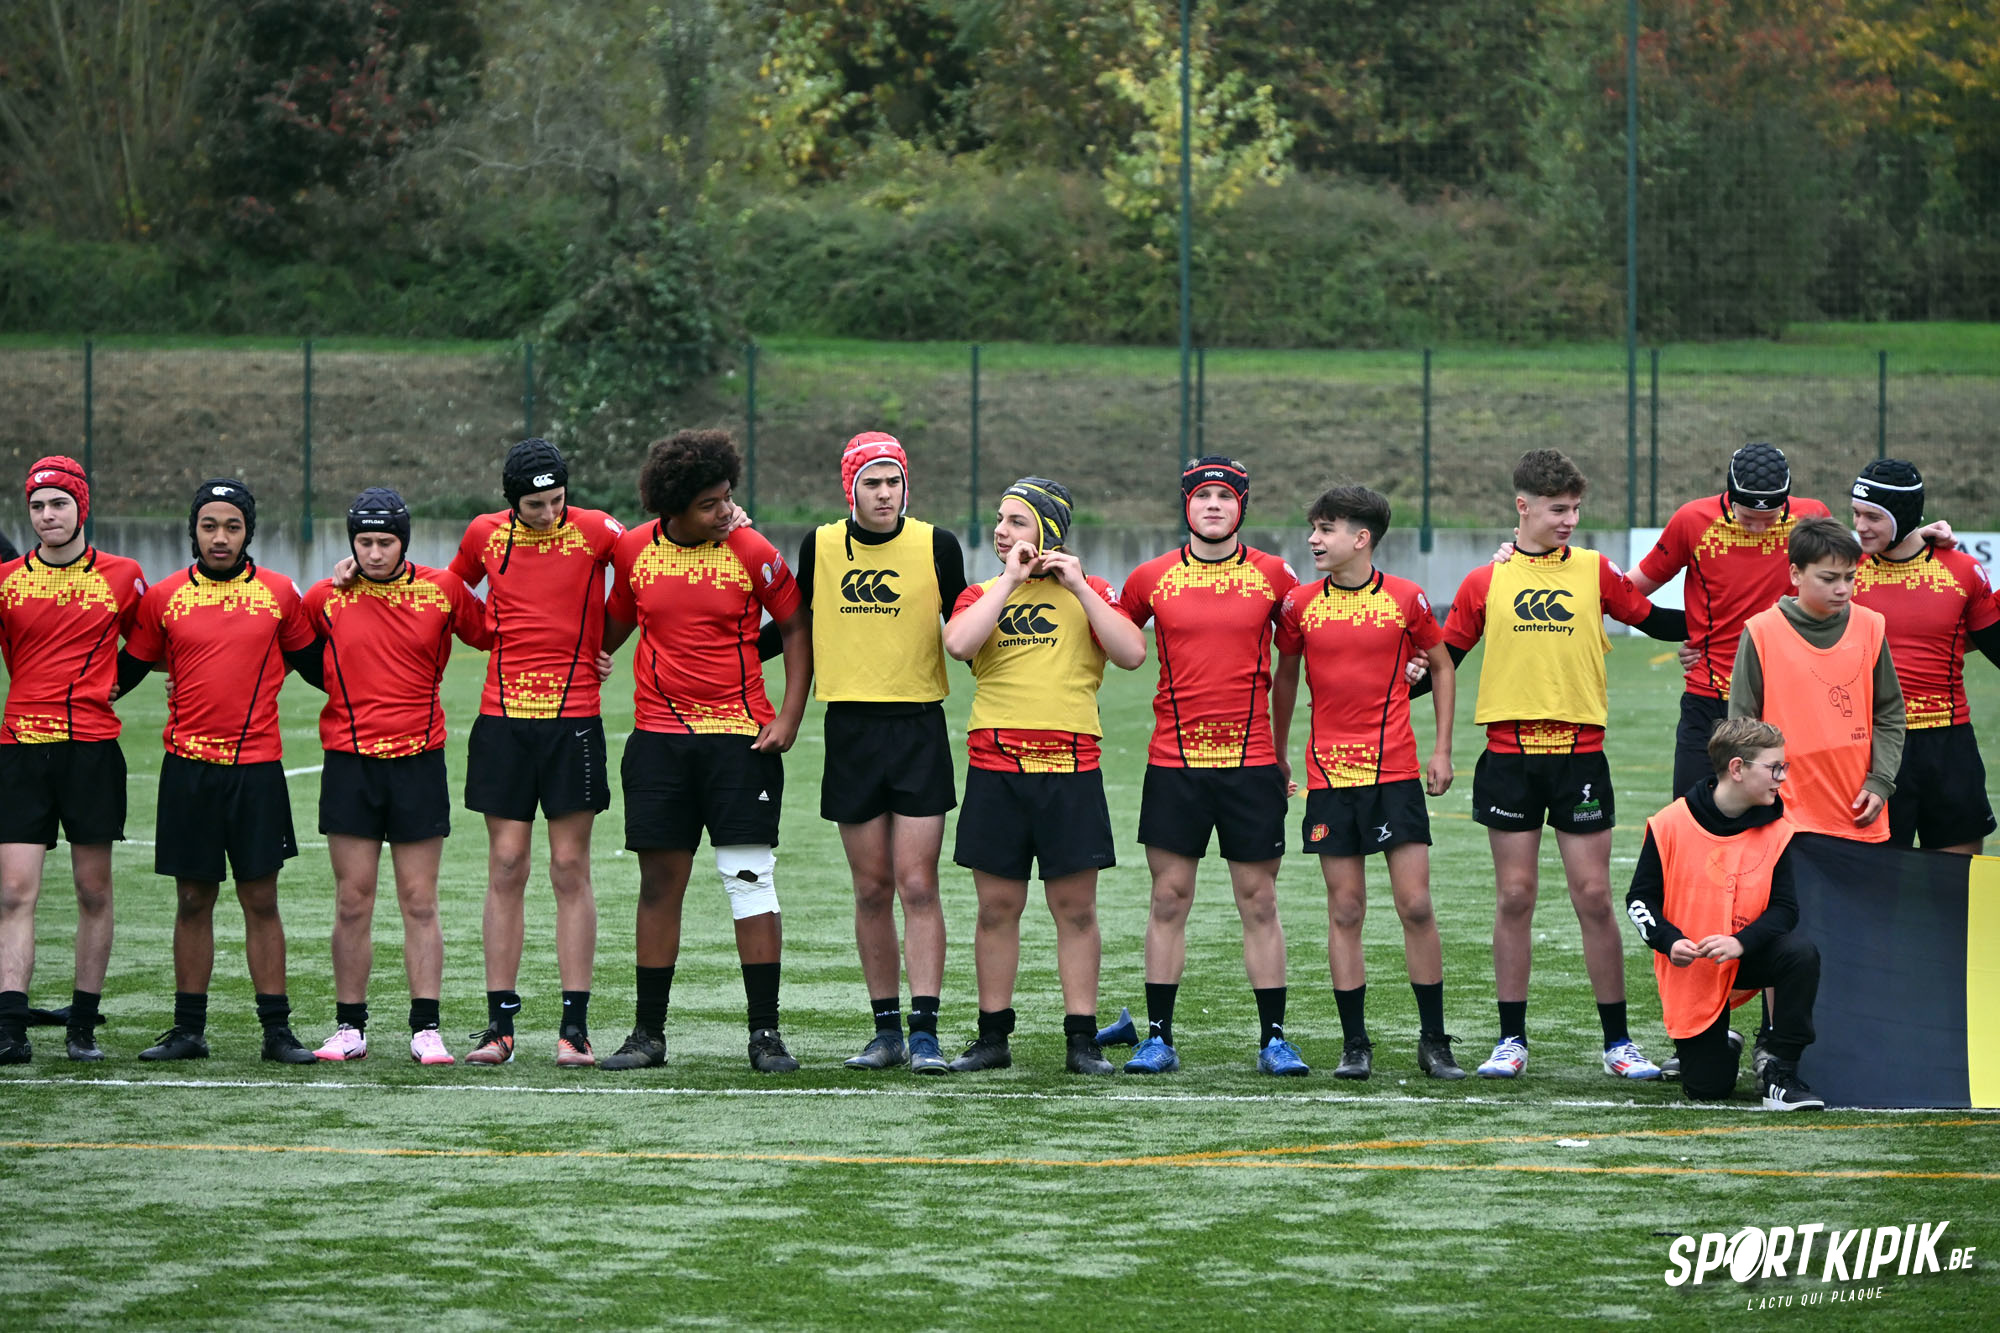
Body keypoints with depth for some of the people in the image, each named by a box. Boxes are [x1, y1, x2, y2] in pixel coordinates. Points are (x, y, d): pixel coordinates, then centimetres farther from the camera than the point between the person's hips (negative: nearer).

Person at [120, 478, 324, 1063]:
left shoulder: (278, 594, 4)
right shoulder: (163, 597, 4)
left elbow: (315, 665, 14)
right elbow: (128, 670, 12)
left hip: (256, 767, -1)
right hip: (188, 769, 1)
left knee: (261, 899, 0)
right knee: (193, 899, 5)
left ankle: (276, 1030, 5)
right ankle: (188, 1029, 11)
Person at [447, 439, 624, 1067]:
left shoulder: (593, 531, -4)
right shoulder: (485, 534, 6)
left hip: (574, 718, -2)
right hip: (503, 716, 2)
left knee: (570, 869, -1)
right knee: (506, 868, 2)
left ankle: (575, 1024, 2)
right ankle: (499, 1023, 5)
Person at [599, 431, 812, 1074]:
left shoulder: (751, 552, -4)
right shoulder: (633, 550, 3)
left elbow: (796, 628, 4)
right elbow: (617, 624, 20)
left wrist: (789, 717, -3)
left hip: (739, 735, -2)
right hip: (659, 737, 2)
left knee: (751, 879, -4)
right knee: (659, 881, 4)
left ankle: (765, 1033, 1)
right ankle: (648, 1033, 10)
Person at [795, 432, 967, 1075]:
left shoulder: (936, 546, 0)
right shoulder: (819, 547, 5)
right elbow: (795, 624, 19)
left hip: (919, 727, -2)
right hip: (850, 728, 2)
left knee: (918, 886, -8)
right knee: (871, 889, 5)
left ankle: (925, 1030, -7)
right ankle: (887, 1028, 11)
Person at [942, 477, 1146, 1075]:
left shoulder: (1089, 592, 8)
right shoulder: (983, 594, 11)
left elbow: (1132, 653, -7)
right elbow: (958, 643, -10)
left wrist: (1079, 587, -8)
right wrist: (1011, 580, -8)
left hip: (1070, 767, -1)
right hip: (995, 766, 1)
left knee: (1075, 908, 0)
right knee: (997, 906, 4)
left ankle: (1082, 1040, 4)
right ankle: (992, 1037, 10)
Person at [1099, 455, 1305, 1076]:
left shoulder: (1273, 575, 3)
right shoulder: (1152, 578, 4)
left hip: (1252, 762, 0)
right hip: (1174, 762, 0)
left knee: (1259, 902, 1)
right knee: (1169, 899, 1)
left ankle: (1273, 1038, 6)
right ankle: (1158, 1036, 6)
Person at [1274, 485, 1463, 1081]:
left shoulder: (1405, 599, -1)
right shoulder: (1300, 604, 3)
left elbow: (1442, 667, 12)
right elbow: (1285, 677, 16)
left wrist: (1442, 751, 7)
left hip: (1396, 772, -1)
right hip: (1329, 774, 1)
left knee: (1416, 905, -5)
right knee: (1345, 909, 2)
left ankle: (1434, 1040, 4)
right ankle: (1354, 1044, 8)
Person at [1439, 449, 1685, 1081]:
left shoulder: (1595, 571, 6)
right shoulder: (1484, 583, 6)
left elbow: (1658, 621, 12)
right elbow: (1442, 659, 10)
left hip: (1579, 753, 0)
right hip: (1509, 755, 0)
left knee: (1594, 897, -1)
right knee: (1514, 897, 2)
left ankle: (1617, 1040, 6)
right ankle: (1512, 1039, 9)